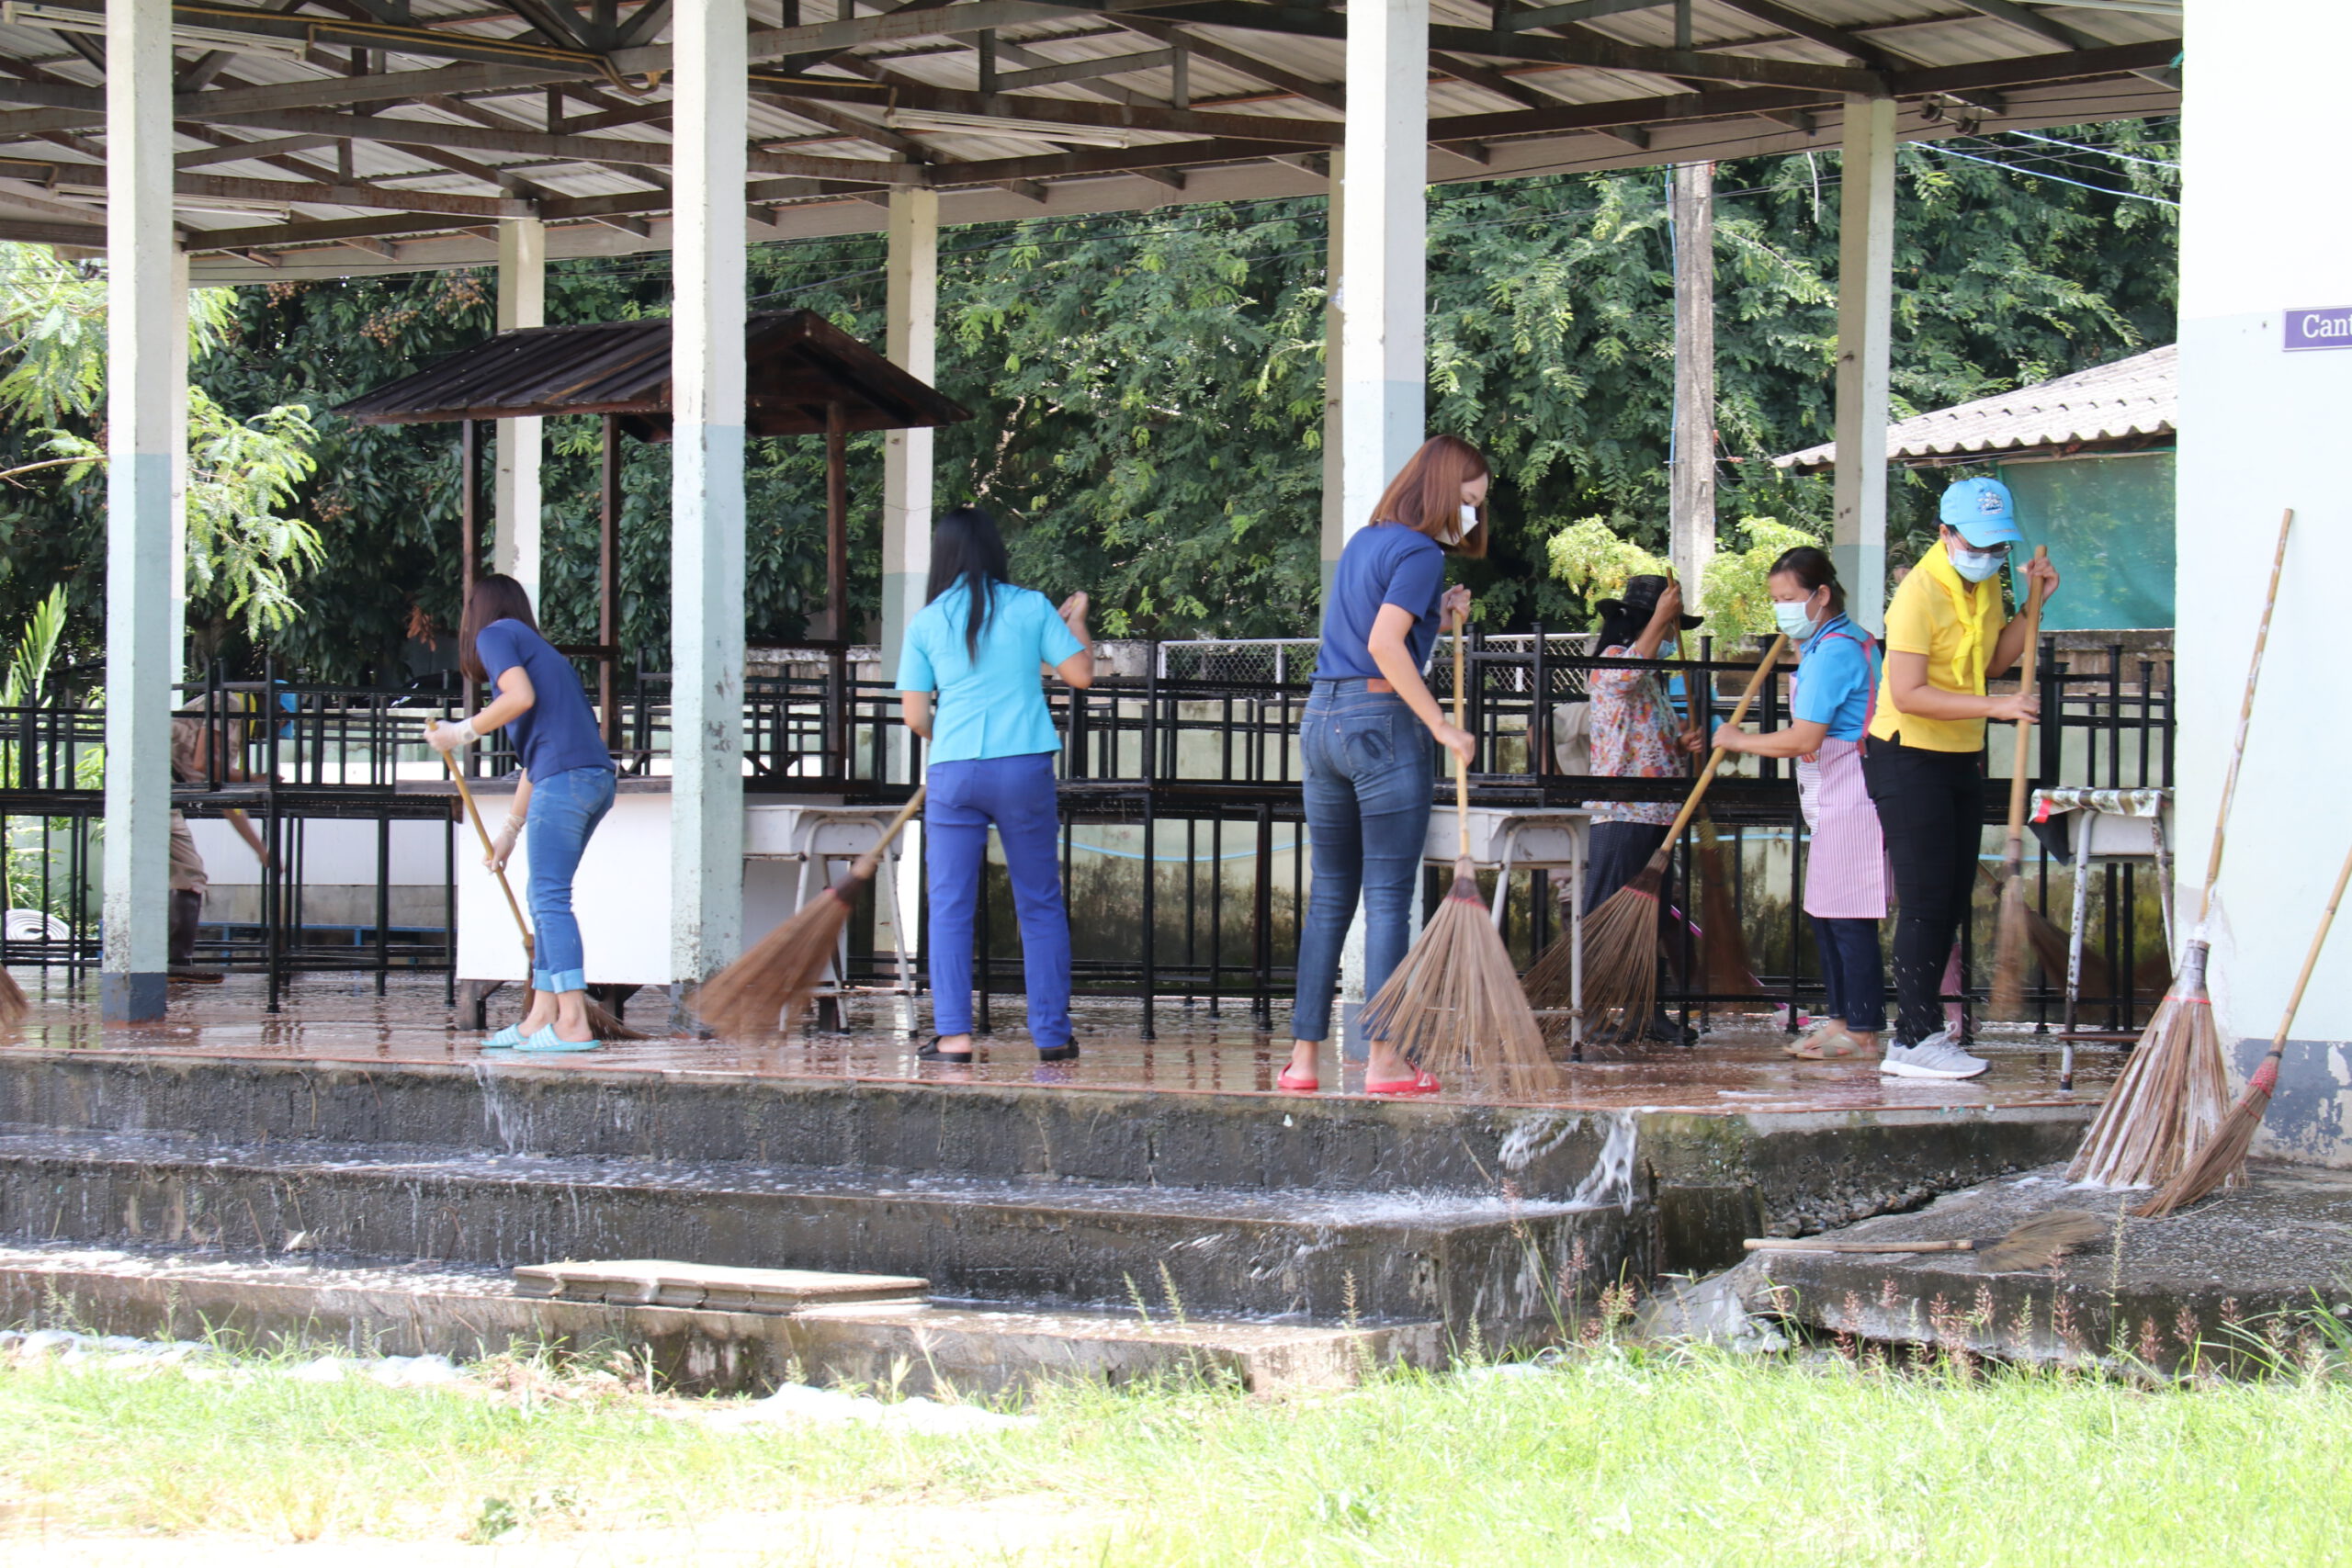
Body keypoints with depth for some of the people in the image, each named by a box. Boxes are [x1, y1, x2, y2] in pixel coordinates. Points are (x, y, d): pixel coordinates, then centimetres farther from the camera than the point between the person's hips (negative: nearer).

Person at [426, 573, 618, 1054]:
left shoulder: (496, 634, 6)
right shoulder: (541, 650, 30)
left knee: (551, 900, -10)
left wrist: (462, 732, -1)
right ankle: (541, 1019, 13)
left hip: (566, 778, -9)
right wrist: (508, 831, 36)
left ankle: (573, 1025, -16)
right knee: (546, 900, 14)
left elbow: (521, 696, -13)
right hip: (598, 777, 9)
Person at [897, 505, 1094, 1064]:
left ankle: (953, 1034, -3)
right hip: (1025, 767, 0)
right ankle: (1052, 1033, 11)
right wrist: (1076, 619, 21)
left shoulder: (926, 624, 4)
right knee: (1040, 905, 10)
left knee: (950, 908, 5)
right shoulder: (1030, 607, 2)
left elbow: (915, 715, 3)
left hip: (954, 772, 0)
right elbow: (1081, 674, 4)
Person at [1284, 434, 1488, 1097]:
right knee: (1388, 898, -4)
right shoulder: (1421, 552, -8)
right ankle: (1383, 1059, -5)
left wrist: (1439, 619, 14)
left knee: (1328, 897, 10)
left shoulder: (1364, 542, 18)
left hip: (1321, 718, 8)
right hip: (1382, 721, -8)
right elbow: (1384, 645, -20)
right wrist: (1442, 727, -18)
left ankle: (1303, 1056, 7)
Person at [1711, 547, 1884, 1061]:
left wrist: (1737, 740, -8)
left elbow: (1803, 739, -21)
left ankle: (1861, 1032, -5)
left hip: (1847, 800, -11)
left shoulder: (1833, 651, -17)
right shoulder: (1846, 641, 15)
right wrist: (1797, 649, 21)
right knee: (1824, 913, 12)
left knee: (1845, 916, -8)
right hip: (1831, 801, 11)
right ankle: (1839, 1018, 17)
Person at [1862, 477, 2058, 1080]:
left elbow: (1994, 662, 15)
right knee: (1925, 901, -12)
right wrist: (1993, 706, -30)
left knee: (1951, 901, 11)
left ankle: (1917, 1028, 19)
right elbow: (1908, 694, -26)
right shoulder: (1919, 594, -20)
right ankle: (1915, 1042, -11)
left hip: (1960, 759, 9)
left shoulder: (1984, 585, 7)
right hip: (1908, 759, -9)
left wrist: (2034, 603, 4)